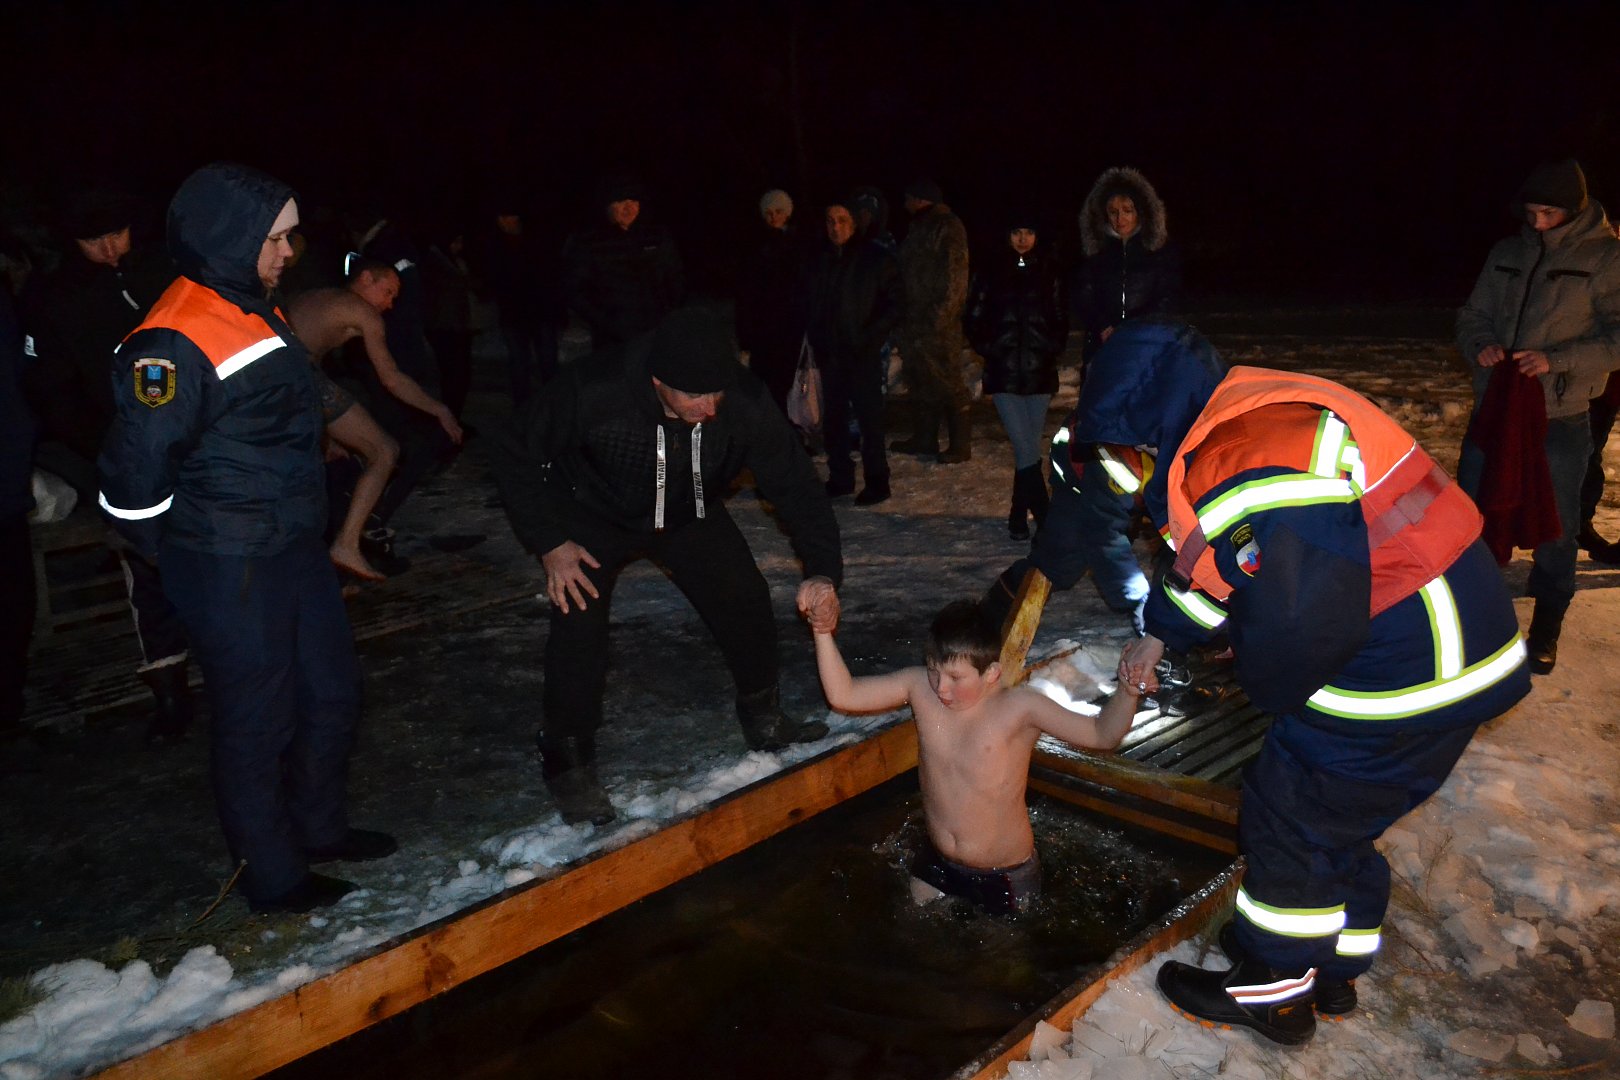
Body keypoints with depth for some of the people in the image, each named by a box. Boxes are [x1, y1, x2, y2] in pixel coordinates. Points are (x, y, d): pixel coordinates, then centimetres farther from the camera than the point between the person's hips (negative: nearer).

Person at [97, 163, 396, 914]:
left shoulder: (258, 312, 8)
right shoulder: (175, 343, -22)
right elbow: (136, 467, -21)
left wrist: (303, 518, 16)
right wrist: (177, 554, -7)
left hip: (294, 548, 9)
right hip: (230, 571, -9)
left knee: (332, 691, 20)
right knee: (258, 722, 7)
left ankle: (319, 827, 41)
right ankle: (274, 878, 27)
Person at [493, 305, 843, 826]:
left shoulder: (745, 404, -31)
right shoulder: (591, 392, -37)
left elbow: (795, 483, -19)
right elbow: (518, 459, -20)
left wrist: (822, 569, -31)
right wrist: (550, 545, -26)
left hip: (689, 513, 3)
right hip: (592, 515, -3)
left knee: (745, 601, -1)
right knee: (578, 622, -19)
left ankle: (764, 721, 25)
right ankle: (568, 765, 2)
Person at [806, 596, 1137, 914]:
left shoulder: (1018, 707, -23)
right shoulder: (920, 687, -15)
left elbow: (1101, 734, -19)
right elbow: (842, 694, -12)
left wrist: (1128, 692, -38)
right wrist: (824, 633, -23)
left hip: (1005, 877, -3)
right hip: (937, 866, 4)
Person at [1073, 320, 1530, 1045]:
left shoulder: (1250, 455, -28)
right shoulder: (1253, 415, 7)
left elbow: (1306, 613, -31)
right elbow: (1212, 559, 21)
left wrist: (1264, 686, -10)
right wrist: (1158, 635, 26)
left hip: (1407, 681, -10)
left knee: (1288, 822, 8)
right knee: (1336, 826, 23)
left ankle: (1272, 992, 27)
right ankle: (1332, 972, 43)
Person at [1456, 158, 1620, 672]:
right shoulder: (1506, 253, 6)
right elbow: (1472, 315, 13)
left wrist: (1555, 360, -22)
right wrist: (1481, 345, -9)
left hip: (1560, 421, -4)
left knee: (1555, 524, 8)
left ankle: (1547, 625, 23)